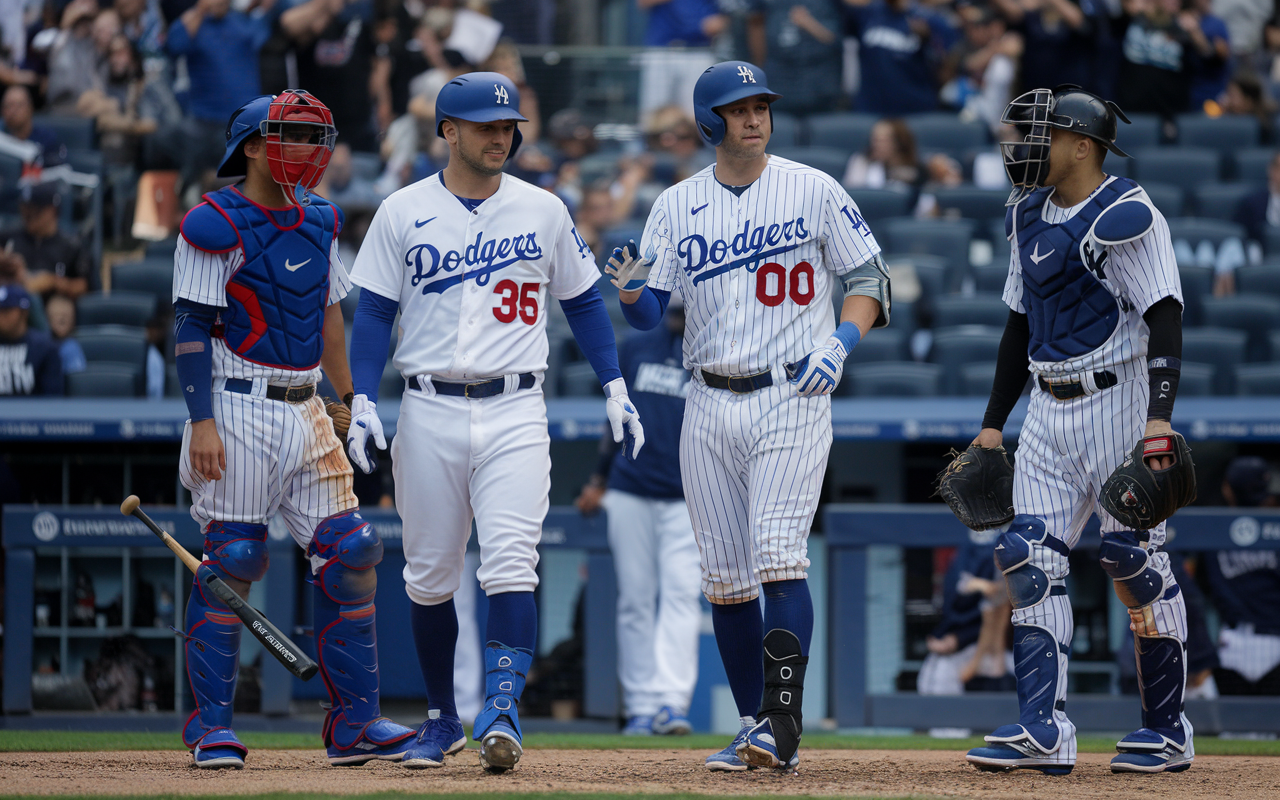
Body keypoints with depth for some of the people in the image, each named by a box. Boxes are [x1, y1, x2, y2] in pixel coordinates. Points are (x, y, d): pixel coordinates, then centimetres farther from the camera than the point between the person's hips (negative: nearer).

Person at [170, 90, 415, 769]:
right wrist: (202, 423, -18)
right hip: (238, 412, -7)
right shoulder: (216, 225, -9)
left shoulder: (318, 222, 14)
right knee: (232, 559, -7)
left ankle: (354, 720, 7)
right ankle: (211, 725, 2)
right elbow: (192, 326, -11)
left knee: (348, 553, 1)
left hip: (306, 409, 7)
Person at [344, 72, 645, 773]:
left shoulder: (543, 213, 7)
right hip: (429, 412, 0)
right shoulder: (402, 214, 3)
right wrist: (362, 402, -9)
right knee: (429, 575, 6)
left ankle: (502, 710, -22)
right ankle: (442, 719, 20)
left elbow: (582, 300, 14)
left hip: (515, 414, 0)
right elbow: (374, 313, 3)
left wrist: (615, 387, 6)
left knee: (510, 564, -16)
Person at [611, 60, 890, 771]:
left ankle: (782, 726, -19)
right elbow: (649, 311, 4)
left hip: (792, 399, -4)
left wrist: (842, 340, -12)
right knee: (726, 576, 5)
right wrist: (629, 287, -19)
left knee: (778, 553, -17)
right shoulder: (676, 205, 7)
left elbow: (869, 277, 5)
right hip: (710, 406, 4)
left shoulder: (813, 192, 0)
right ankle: (752, 728, 14)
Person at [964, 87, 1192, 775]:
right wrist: (993, 423, 17)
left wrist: (1160, 418, -28)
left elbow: (1165, 317, -18)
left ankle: (1167, 731, 6)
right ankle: (1043, 732, -7)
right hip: (1050, 408, 8)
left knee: (1136, 563, -5)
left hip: (1118, 401, -8)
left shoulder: (1125, 217, -12)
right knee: (1030, 558, -3)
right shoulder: (1029, 215, 14)